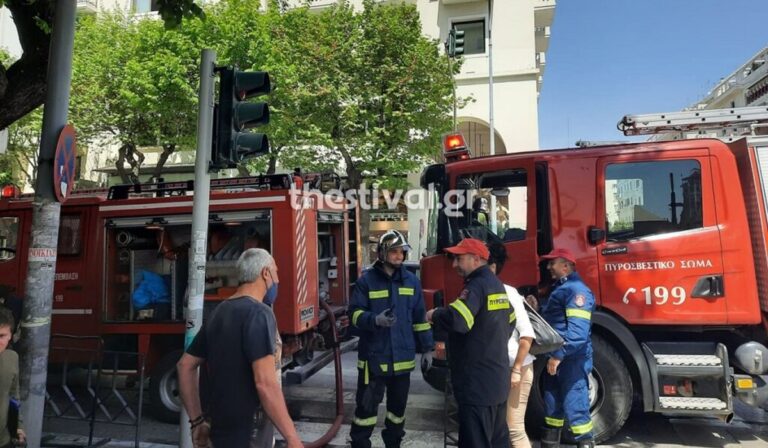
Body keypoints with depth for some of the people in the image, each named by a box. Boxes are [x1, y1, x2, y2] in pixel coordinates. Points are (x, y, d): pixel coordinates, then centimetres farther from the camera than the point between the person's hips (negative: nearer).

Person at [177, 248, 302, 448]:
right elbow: (265, 383, -27)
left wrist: (197, 421, 17)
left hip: (221, 428, 8)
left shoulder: (219, 312, 8)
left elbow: (185, 366, 14)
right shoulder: (258, 313, -19)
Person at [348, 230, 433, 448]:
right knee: (367, 405, 3)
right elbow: (355, 313, -7)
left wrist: (426, 347, 8)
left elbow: (420, 317, 9)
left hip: (402, 356, 4)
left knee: (398, 405, 17)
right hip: (374, 356, -3)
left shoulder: (412, 281, 5)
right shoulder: (366, 280, -7)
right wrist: (375, 319, -26)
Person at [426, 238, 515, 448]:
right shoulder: (497, 284, 13)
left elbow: (457, 320, -34)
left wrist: (434, 315, -15)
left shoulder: (477, 285, -18)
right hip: (497, 381, 10)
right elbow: (510, 321, 25)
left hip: (478, 385, -10)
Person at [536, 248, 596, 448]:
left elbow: (578, 331, -23)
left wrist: (559, 355, -24)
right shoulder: (559, 288, 17)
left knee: (575, 409, -6)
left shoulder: (577, 290, -14)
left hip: (572, 361, -10)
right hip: (556, 359, 10)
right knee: (552, 407, 16)